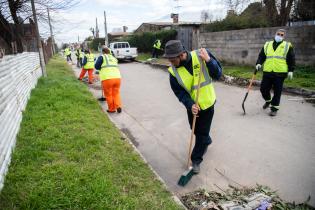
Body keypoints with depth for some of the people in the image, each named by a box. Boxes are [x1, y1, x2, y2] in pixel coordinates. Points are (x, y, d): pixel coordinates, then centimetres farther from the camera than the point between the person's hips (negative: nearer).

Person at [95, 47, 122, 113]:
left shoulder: (102, 57, 8)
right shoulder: (114, 58, 25)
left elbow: (96, 66, 1)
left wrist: (102, 67, 20)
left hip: (107, 79, -4)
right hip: (117, 77, 5)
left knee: (108, 94, 9)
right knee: (116, 93, 17)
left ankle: (112, 109, 16)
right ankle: (118, 106, 1)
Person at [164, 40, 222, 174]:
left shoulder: (201, 56, -22)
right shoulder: (173, 71, -17)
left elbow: (218, 75, -19)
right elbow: (180, 92, -14)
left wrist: (208, 60, -35)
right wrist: (190, 105, -29)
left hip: (207, 103, -2)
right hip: (192, 105, 3)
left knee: (202, 133, 4)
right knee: (196, 131, 21)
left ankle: (196, 160, 22)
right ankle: (206, 142, 55)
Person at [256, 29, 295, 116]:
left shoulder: (287, 46, 5)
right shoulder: (267, 45, 13)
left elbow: (291, 59, 4)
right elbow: (261, 56, 14)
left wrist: (290, 70, -3)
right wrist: (259, 63, -5)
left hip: (280, 73, -2)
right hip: (267, 72, 3)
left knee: (277, 92, 1)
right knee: (263, 89, 5)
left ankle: (274, 108, 13)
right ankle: (268, 101, 34)